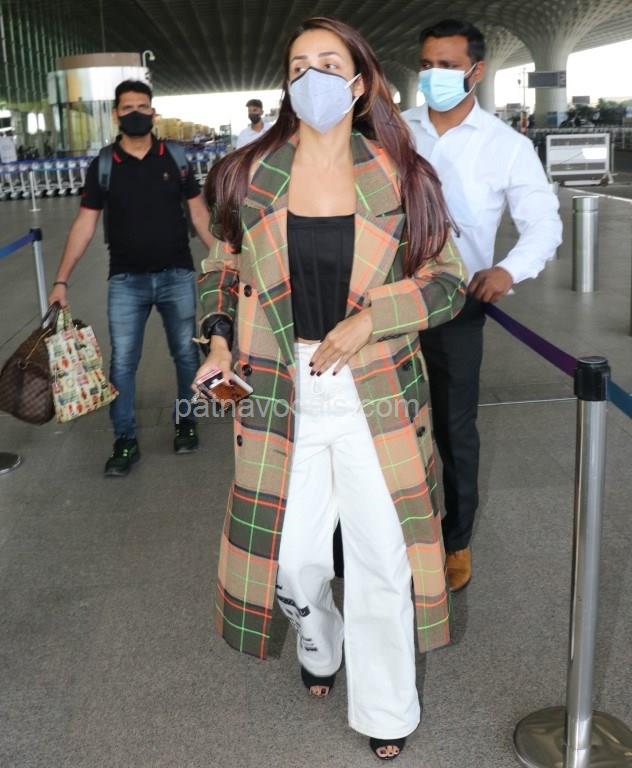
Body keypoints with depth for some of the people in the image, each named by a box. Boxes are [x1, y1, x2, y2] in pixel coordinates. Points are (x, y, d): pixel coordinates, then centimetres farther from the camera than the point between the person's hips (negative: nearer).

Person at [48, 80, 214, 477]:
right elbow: (85, 224, 0)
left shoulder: (175, 159, 1)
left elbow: (199, 213, 5)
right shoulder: (103, 166, 0)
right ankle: (126, 442, 13)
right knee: (123, 362, 1)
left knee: (186, 353, 10)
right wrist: (62, 280, -5)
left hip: (177, 276, 1)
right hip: (126, 281, 0)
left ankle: (186, 422, 29)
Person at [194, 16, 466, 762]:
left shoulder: (401, 178, -3)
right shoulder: (248, 175, 1)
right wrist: (219, 337, -4)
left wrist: (370, 318, -15)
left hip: (377, 392, -1)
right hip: (280, 392, 1)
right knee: (292, 555, 9)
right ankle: (319, 644, 47)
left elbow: (448, 280, 0)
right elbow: (220, 266, 13)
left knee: (382, 558, 5)